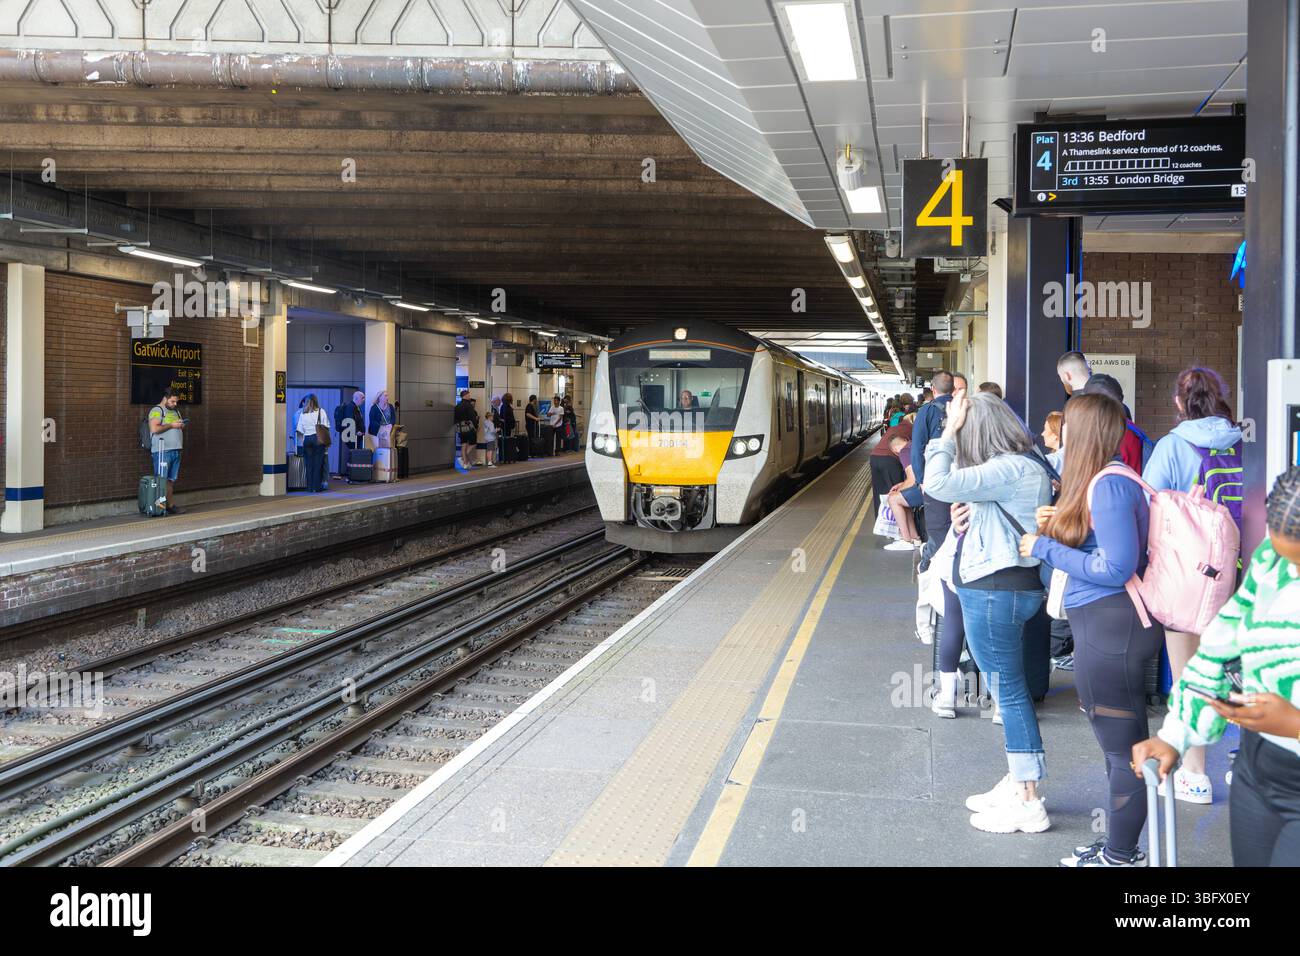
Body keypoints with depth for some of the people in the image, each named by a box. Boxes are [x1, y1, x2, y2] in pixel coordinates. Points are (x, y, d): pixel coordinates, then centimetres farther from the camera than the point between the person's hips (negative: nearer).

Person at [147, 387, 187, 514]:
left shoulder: (175, 412, 21)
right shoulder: (157, 411, -5)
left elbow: (180, 429, 30)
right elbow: (154, 429, -19)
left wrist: (182, 426, 7)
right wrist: (171, 425, -16)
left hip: (176, 450, 8)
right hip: (163, 450, -8)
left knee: (172, 480, 7)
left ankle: (169, 505, 9)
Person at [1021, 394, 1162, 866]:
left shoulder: (1108, 486, -18)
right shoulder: (1105, 480, 13)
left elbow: (1116, 569, -21)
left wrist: (1046, 548, -14)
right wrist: (1060, 525, 6)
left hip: (1110, 626, -11)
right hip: (1105, 624, 11)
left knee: (1123, 748, 2)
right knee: (1121, 744, 19)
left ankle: (1119, 857, 14)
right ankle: (1118, 843, 32)